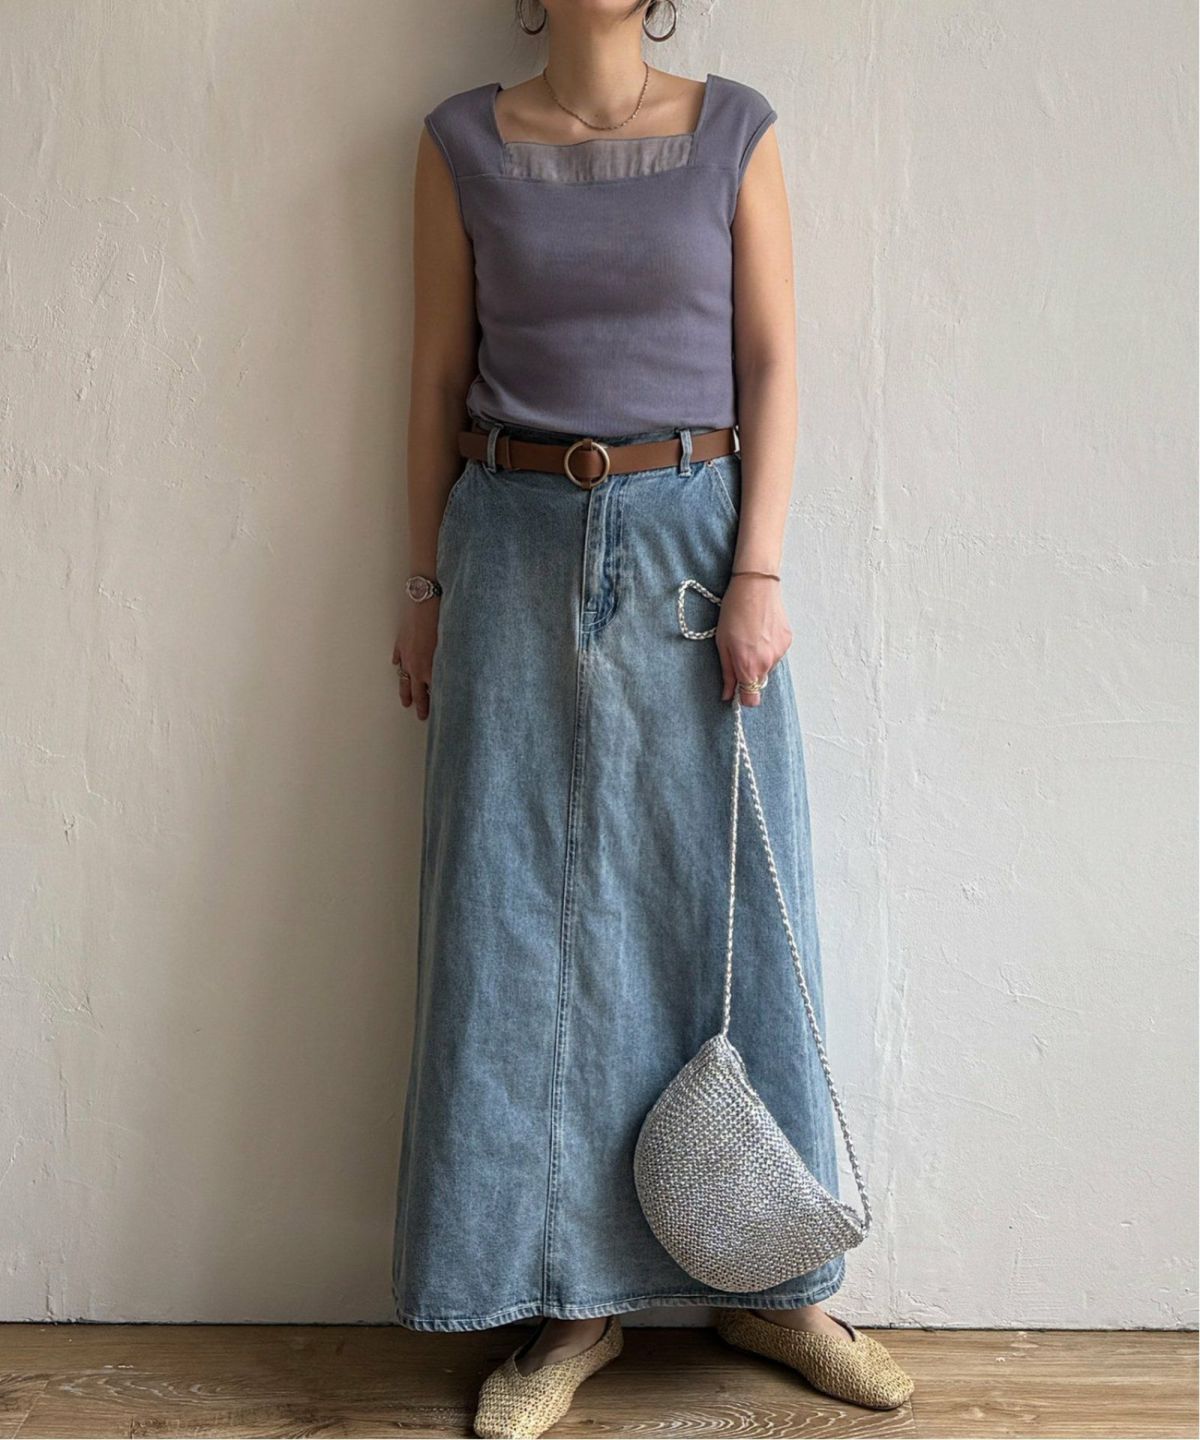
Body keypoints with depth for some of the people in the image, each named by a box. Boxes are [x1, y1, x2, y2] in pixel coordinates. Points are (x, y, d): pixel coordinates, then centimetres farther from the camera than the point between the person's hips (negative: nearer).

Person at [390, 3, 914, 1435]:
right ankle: (571, 1300, 14)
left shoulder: (732, 131, 6)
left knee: (726, 903, 3)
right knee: (527, 919, 1)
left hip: (691, 535, 0)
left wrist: (758, 573, -8)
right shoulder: (463, 144, 8)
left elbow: (771, 364, 1)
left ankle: (766, 1280, 20)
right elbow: (440, 377, 7)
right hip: (520, 550, 1)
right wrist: (427, 588, 5)